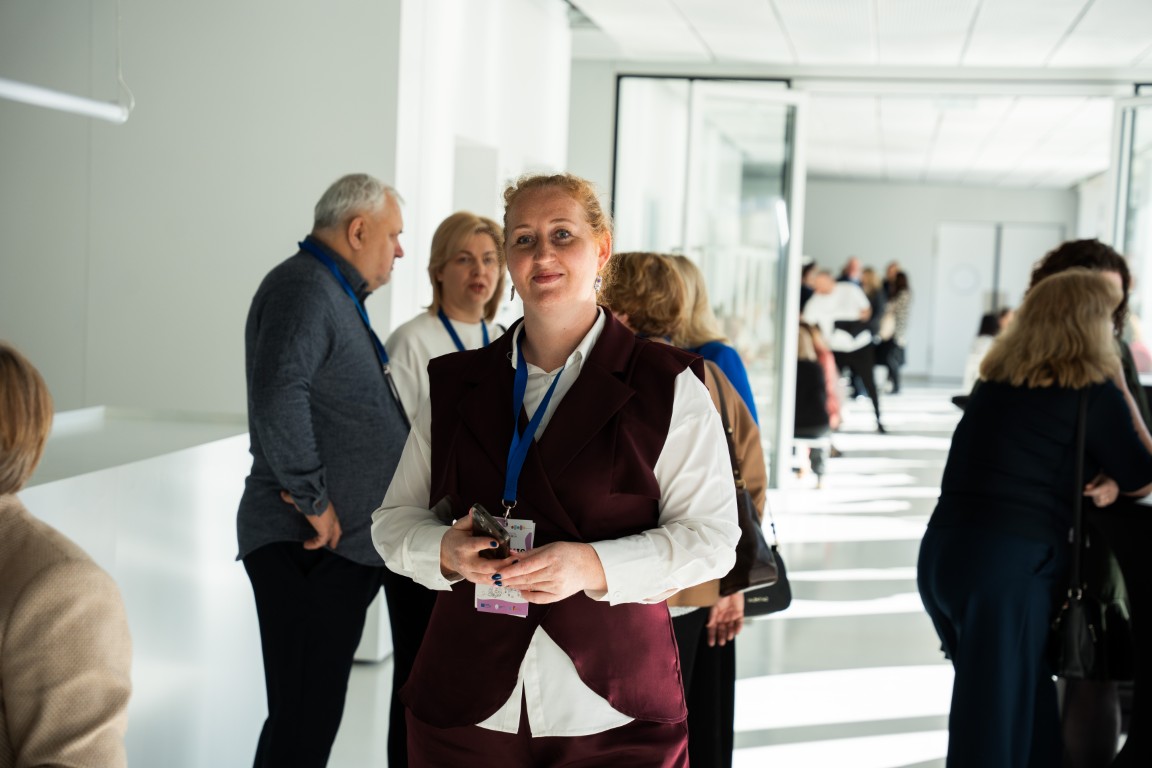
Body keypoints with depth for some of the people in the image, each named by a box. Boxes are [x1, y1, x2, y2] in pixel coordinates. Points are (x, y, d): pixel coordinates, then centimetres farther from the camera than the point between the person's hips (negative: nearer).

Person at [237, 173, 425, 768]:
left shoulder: (335, 295, 20)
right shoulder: (303, 287, -13)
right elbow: (279, 398, -29)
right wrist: (312, 500, -22)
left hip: (353, 543, 10)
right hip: (310, 546, -10)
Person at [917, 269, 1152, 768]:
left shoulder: (996, 381, 13)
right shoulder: (1093, 392, -5)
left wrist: (1111, 475, 17)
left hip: (940, 553, 6)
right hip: (1010, 565, -6)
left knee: (1029, 709, 20)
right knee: (992, 727, 0)